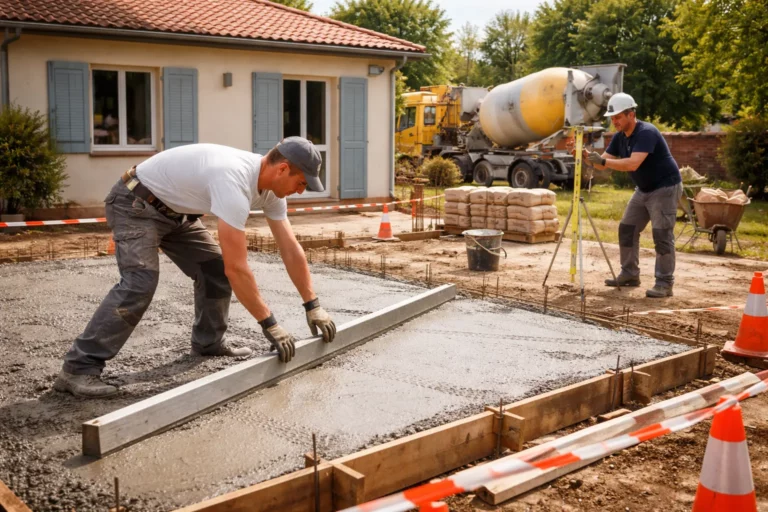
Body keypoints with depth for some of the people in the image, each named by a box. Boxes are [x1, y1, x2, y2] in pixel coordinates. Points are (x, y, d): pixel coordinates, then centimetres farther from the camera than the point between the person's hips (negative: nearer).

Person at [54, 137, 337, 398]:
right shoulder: (234, 182, -37)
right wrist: (269, 324, -30)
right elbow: (237, 268, -37)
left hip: (173, 209, 10)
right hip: (135, 203, -10)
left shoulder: (270, 187, -7)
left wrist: (313, 305, 1)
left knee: (215, 268, 6)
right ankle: (79, 368, -19)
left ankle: (208, 343, 23)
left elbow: (290, 249, 1)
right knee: (140, 282, -24)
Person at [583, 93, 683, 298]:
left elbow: (633, 164, -38)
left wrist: (603, 161, -43)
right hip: (644, 189, 9)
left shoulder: (646, 133, -25)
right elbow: (605, 163, 0)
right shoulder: (620, 137, 2)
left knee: (662, 233, -12)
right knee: (627, 229, 8)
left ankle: (665, 283, -8)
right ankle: (630, 274, 17)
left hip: (665, 187, -9)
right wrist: (588, 156, -19)